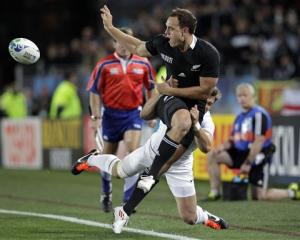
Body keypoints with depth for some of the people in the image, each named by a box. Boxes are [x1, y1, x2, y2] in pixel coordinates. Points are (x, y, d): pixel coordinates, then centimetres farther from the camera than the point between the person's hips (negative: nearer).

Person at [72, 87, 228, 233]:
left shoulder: (206, 123, -25)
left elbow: (206, 147, -44)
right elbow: (145, 114, -28)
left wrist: (195, 125, -58)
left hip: (178, 166, -1)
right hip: (153, 150, 1)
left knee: (189, 218, -3)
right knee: (118, 170, 22)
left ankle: (205, 217, 34)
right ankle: (91, 159, 55)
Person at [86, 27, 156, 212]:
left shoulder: (143, 64, 2)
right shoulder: (104, 65, -3)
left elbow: (151, 88, 13)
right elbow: (94, 91, -1)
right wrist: (96, 117, -6)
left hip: (133, 113, 0)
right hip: (111, 113, 0)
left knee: (133, 150, -17)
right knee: (109, 155, 10)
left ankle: (128, 198, -11)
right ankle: (106, 193, 36)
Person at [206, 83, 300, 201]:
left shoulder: (259, 114, -14)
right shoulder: (240, 117, 13)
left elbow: (259, 142, -18)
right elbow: (233, 140, 16)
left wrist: (248, 163, -19)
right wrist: (223, 146, -7)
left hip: (257, 157, -8)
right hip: (241, 153, 8)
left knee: (261, 197, -8)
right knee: (212, 155, -8)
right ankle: (215, 192, -5)